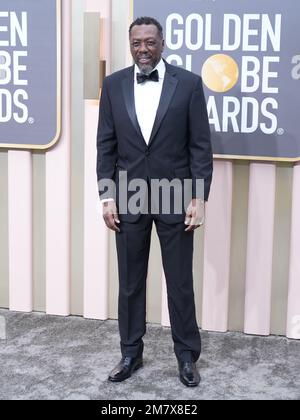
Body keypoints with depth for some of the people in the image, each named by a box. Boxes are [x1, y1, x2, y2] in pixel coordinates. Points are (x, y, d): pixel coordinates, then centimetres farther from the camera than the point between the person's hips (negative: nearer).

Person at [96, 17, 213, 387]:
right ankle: (131, 353, 26)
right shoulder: (113, 85, 4)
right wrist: (107, 196, -2)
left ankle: (187, 356, 23)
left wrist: (199, 197, -9)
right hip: (129, 198, 2)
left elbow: (201, 145, -3)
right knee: (130, 282, 11)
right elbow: (106, 145, 4)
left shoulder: (188, 83, -3)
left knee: (180, 283, 6)